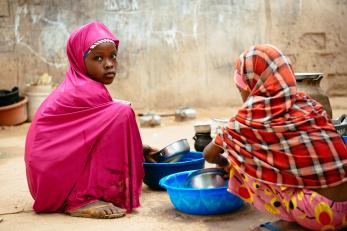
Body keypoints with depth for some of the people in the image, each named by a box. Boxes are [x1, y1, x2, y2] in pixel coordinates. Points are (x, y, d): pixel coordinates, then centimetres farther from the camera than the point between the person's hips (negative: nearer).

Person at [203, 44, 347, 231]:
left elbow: (209, 154, 14)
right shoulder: (308, 104, 10)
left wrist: (223, 161, 37)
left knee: (240, 158, 7)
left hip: (321, 213, -6)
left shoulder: (249, 119, -4)